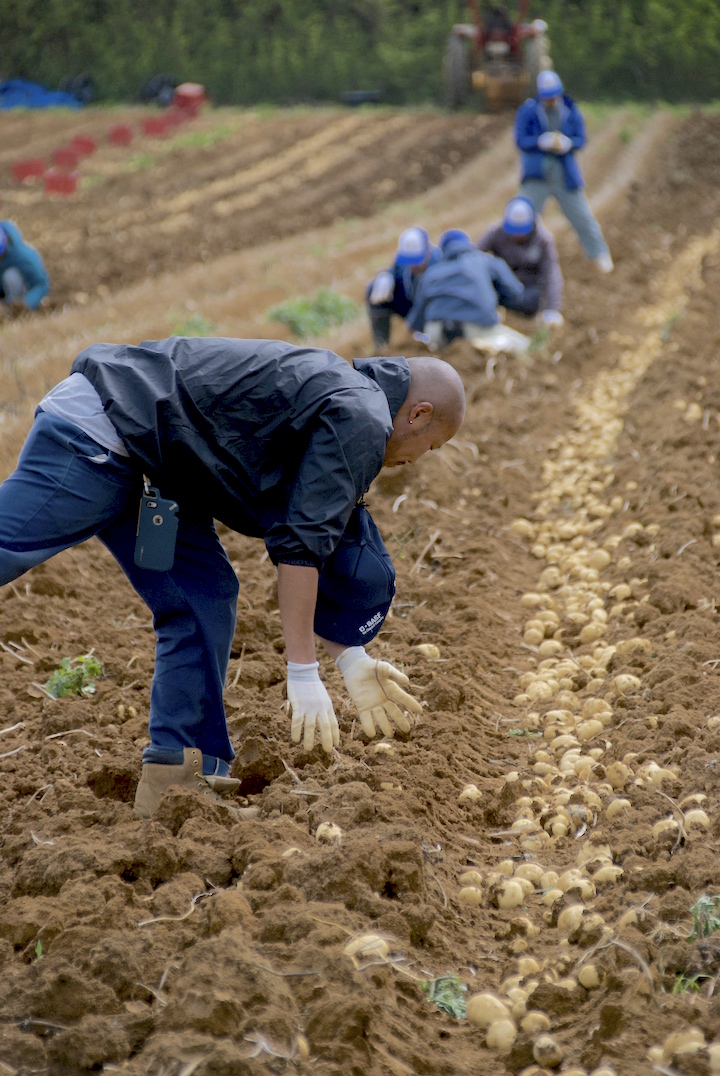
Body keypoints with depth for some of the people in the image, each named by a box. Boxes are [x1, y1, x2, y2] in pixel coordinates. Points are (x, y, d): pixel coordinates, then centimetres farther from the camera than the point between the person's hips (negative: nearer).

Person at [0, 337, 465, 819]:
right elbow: (299, 546, -16)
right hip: (97, 430, -10)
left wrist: (352, 661, 25)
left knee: (205, 597, 7)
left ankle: (177, 776, 6)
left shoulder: (336, 393, 21)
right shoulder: (361, 421, -9)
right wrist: (303, 673, -13)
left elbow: (314, 548, 25)